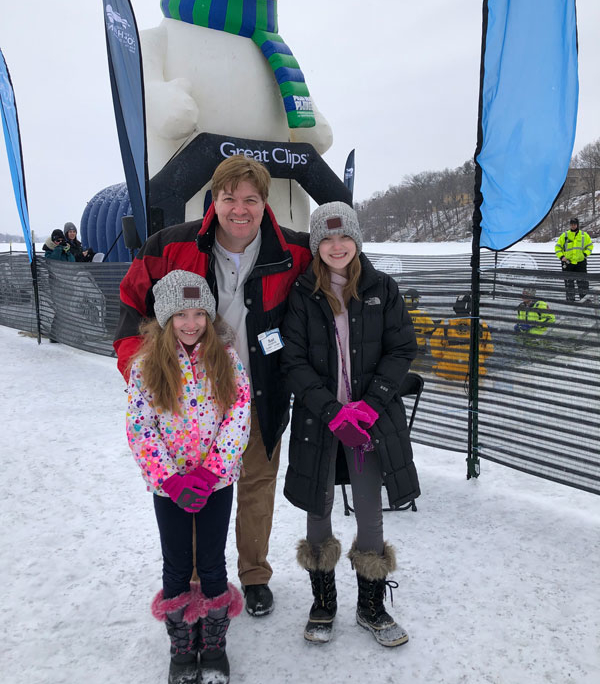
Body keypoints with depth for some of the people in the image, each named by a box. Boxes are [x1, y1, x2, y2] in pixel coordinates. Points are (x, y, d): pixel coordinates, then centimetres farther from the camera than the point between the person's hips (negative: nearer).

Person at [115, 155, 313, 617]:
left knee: (257, 487, 15)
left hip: (261, 399, 1)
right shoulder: (173, 247, -11)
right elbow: (135, 300, 3)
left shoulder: (293, 253, -10)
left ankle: (255, 575, 38)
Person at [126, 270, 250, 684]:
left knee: (212, 564, 12)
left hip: (218, 481, 0)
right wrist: (171, 480, -14)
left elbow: (239, 417, -10)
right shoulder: (146, 365, -8)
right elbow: (140, 429, -8)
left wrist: (209, 472, -17)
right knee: (177, 566, 14)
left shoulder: (227, 358, -8)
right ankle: (182, 646, 36)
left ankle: (214, 643, 35)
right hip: (168, 484, 0)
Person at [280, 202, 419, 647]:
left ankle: (371, 607, 30)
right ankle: (323, 602, 33)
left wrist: (370, 404, -12)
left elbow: (403, 349, 0)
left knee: (370, 511, 8)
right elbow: (294, 360, -6)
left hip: (371, 418, 1)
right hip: (317, 420, 0)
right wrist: (332, 412, -16)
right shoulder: (302, 295, -3)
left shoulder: (382, 289, 1)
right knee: (319, 508, 11)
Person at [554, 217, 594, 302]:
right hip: (568, 262, 0)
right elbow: (557, 247, 8)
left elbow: (590, 245, 14)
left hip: (580, 262, 0)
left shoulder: (584, 235, 4)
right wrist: (561, 256, -6)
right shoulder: (564, 235, 2)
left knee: (583, 282, -2)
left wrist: (585, 254, -3)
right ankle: (570, 300, 16)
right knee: (569, 283, 6)